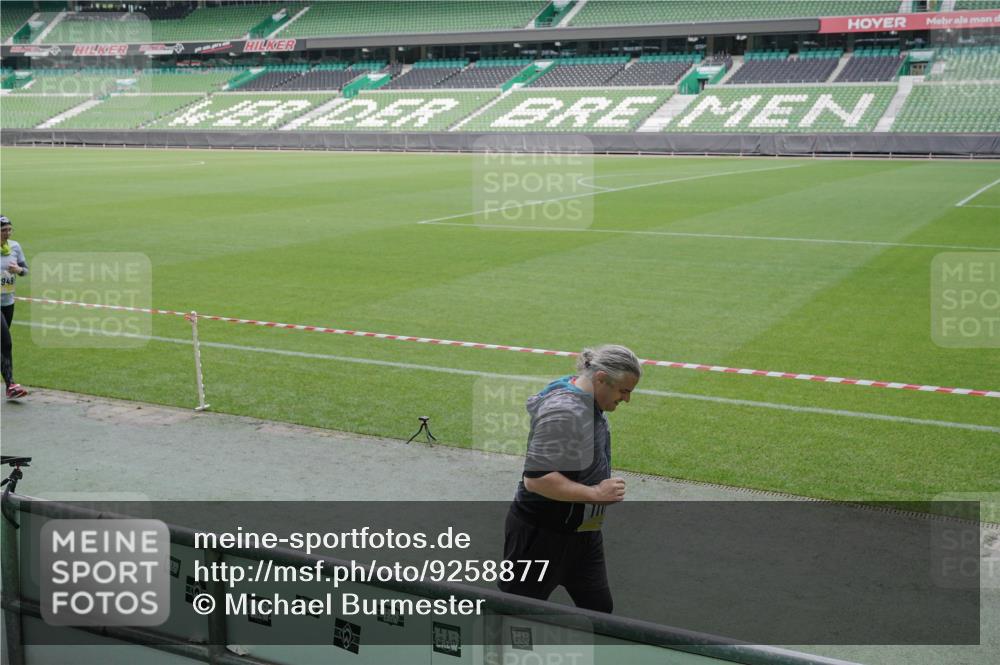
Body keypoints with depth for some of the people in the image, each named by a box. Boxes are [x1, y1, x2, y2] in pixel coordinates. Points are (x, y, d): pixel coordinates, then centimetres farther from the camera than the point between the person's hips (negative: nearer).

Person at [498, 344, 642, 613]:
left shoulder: (587, 402, 4)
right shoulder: (564, 412, -27)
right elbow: (536, 478, -30)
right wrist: (595, 493, -25)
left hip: (582, 531, 10)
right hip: (542, 535, -10)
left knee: (599, 608, 12)